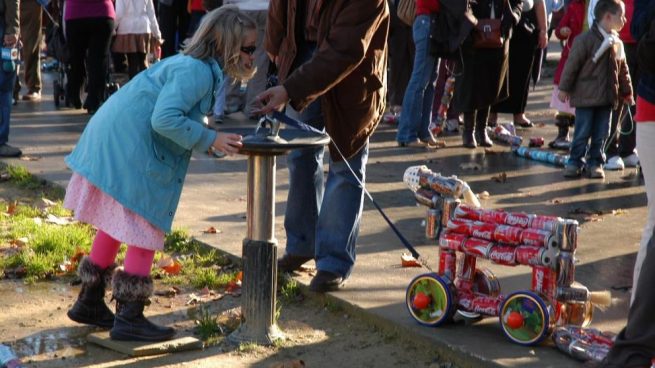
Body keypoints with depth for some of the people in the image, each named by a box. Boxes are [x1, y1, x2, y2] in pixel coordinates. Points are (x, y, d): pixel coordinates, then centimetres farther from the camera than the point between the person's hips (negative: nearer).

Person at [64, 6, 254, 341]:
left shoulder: (193, 65, 13)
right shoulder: (196, 72, -19)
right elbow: (165, 119, -28)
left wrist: (211, 133, 3)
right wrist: (210, 140, -21)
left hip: (112, 143, 11)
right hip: (130, 152, -11)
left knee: (116, 224, 21)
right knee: (146, 232, -2)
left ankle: (90, 303, 34)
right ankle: (129, 319, 3)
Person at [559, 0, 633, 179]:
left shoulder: (617, 43, 7)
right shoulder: (585, 39, -14)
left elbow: (623, 69, 15)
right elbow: (572, 65, -11)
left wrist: (627, 92, 19)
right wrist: (564, 88, -9)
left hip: (607, 97, 6)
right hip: (586, 96, -5)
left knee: (601, 134, 8)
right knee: (582, 132, 1)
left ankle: (595, 162, 19)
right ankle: (575, 161, 12)